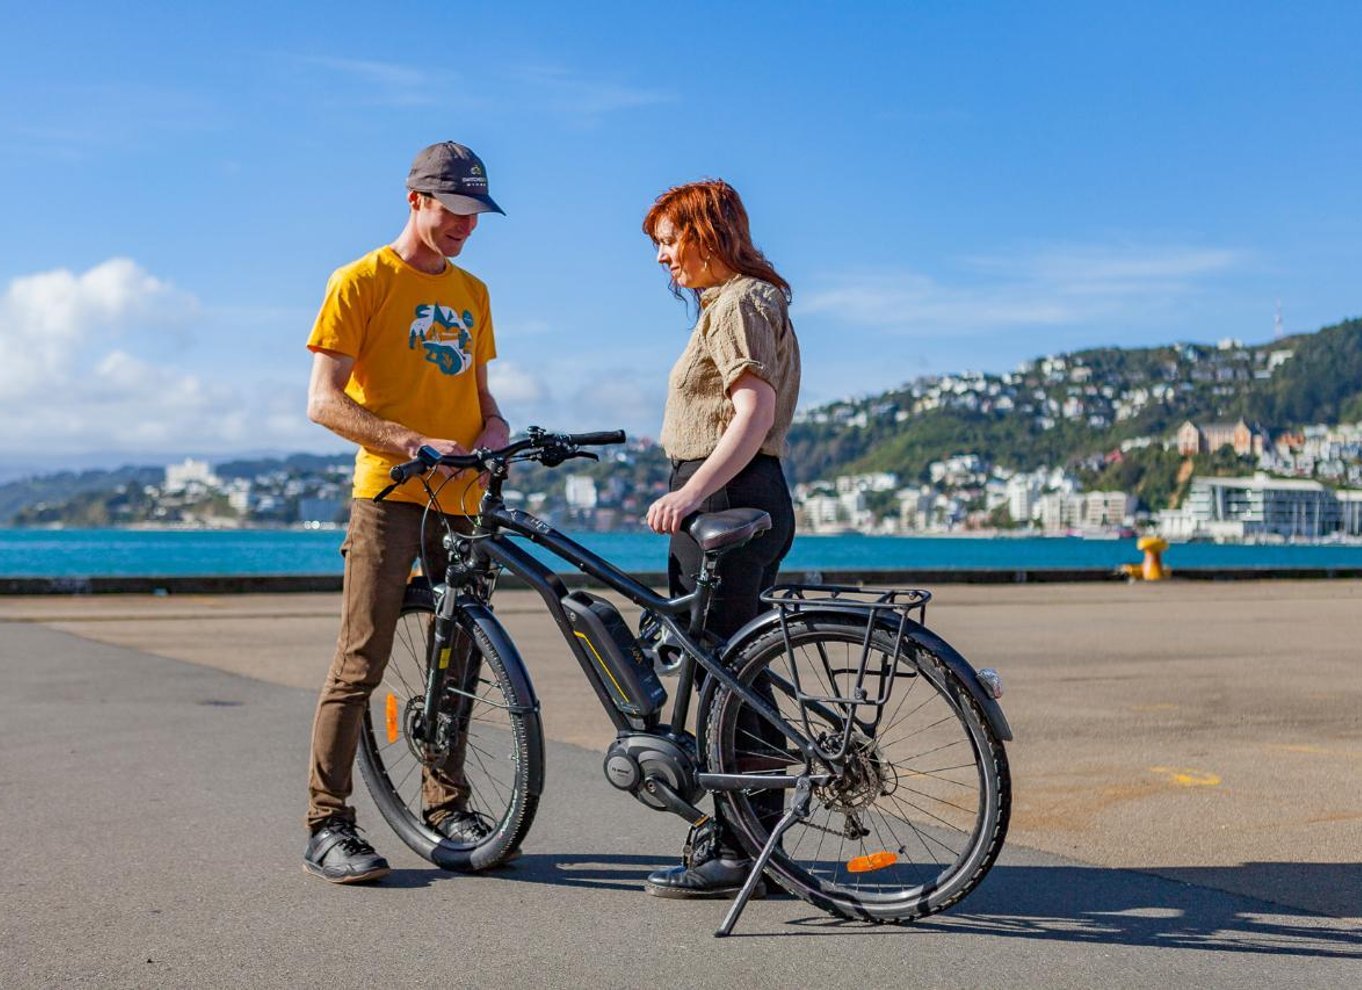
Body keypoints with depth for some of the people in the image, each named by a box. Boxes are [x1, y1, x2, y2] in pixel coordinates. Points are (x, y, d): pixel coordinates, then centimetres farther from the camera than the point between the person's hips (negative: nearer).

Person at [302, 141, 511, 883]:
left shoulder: (472, 293, 17)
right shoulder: (362, 282, -2)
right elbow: (324, 401, -9)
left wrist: (493, 425, 1)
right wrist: (417, 443, -19)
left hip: (460, 497, 6)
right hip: (389, 494, -6)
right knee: (362, 662, -9)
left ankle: (447, 806, 22)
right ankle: (327, 826, -3)